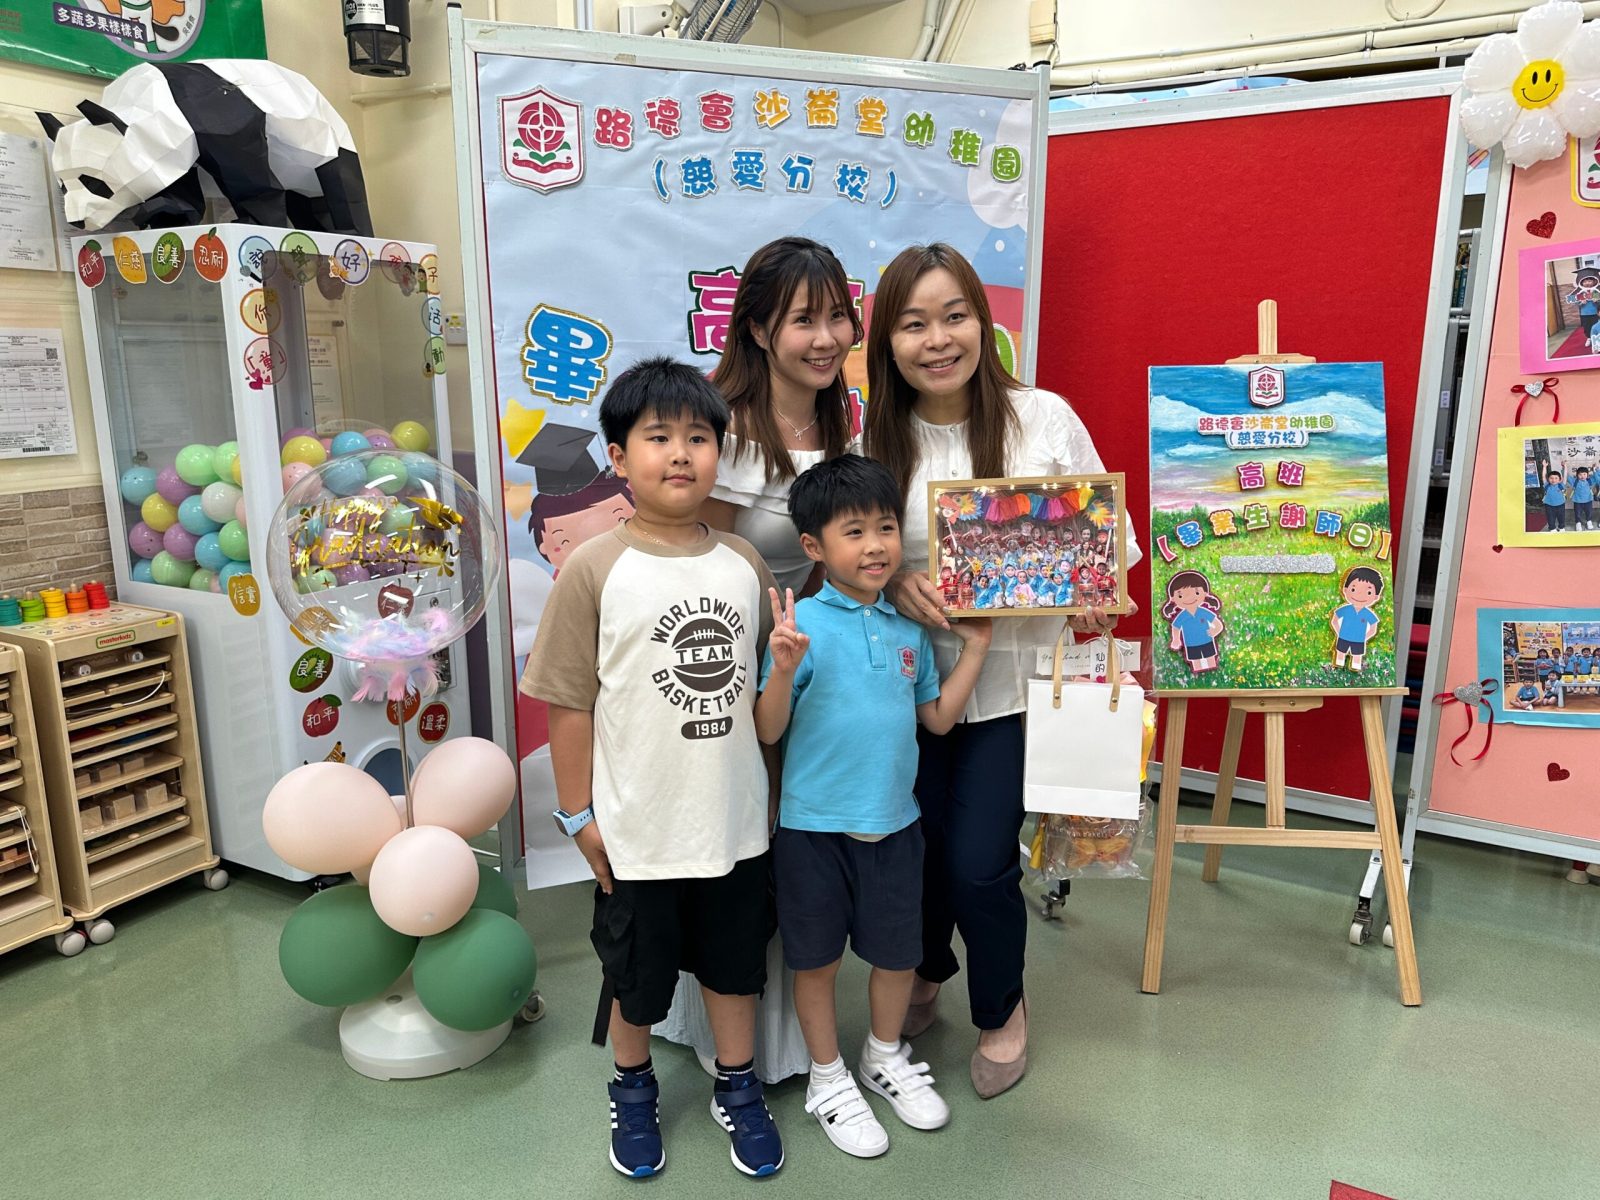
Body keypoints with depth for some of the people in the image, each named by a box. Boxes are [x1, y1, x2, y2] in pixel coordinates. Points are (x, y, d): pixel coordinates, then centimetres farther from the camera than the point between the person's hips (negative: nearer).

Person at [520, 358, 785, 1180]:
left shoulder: (744, 563, -2)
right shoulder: (595, 570, -13)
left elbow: (762, 686, 7)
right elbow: (570, 703, -9)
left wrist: (772, 791, 10)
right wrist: (578, 814, -7)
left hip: (735, 820, 3)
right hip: (639, 828, -3)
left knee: (734, 960, 20)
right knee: (636, 972, 18)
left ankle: (737, 1090, 44)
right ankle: (633, 1091, 46)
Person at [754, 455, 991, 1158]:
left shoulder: (910, 629, 3)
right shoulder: (802, 624, -13)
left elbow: (938, 718, 11)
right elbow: (768, 731, -13)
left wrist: (977, 645, 8)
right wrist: (784, 668, -30)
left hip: (893, 820, 5)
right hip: (814, 824, -4)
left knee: (898, 953, 18)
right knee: (817, 959, 13)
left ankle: (886, 1058, 45)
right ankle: (828, 1079, 36)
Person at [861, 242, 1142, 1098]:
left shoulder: (1044, 418, -8)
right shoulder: (875, 439, -3)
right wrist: (893, 584, -18)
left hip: (1013, 680, -2)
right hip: (914, 679, 2)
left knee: (980, 862, -1)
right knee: (923, 846, 14)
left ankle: (1001, 1009, 32)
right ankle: (926, 972, 48)